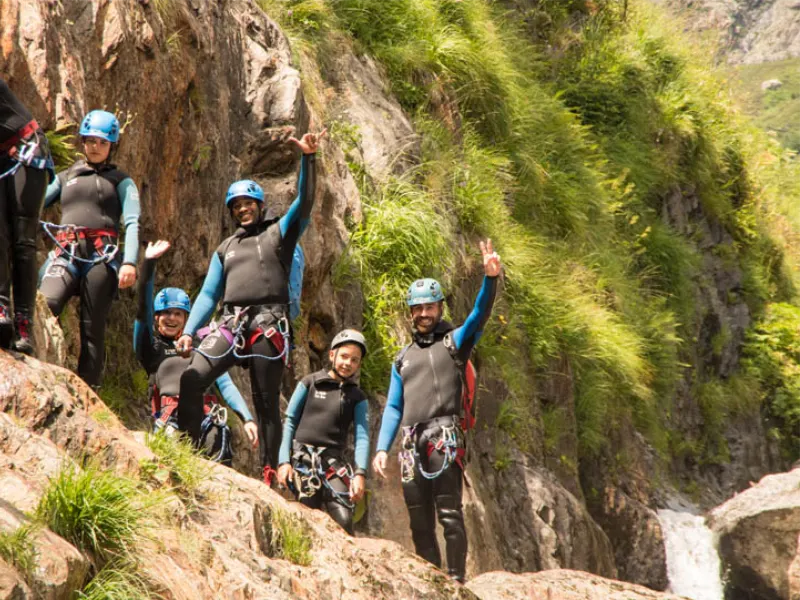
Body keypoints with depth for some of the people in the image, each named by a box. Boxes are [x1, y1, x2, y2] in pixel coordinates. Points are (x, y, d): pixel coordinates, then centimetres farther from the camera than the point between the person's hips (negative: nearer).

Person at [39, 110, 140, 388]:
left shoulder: (121, 181, 18)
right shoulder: (65, 178, 28)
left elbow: (132, 223, 4)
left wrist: (129, 262, -12)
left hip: (101, 257, -1)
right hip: (65, 254, 2)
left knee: (92, 329, -6)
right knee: (44, 306, -27)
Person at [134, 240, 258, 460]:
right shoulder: (151, 345, 21)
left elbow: (225, 384, 19)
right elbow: (143, 309, 6)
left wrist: (247, 419, 3)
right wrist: (148, 263, -6)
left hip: (207, 414, 2)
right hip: (170, 415, -2)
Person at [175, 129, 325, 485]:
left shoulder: (278, 233, 13)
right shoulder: (225, 249, 25)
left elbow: (304, 202, -4)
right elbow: (208, 294, 17)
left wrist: (308, 158, -16)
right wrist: (188, 332, 4)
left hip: (268, 327, -4)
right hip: (230, 325, 4)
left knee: (266, 403, -3)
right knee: (191, 379, -17)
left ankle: (269, 475, 0)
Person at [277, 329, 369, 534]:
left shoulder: (358, 398, 10)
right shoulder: (309, 384, 8)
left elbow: (362, 437, 0)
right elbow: (289, 422, 8)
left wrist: (360, 473, -15)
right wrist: (284, 461, -3)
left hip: (333, 460, 1)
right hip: (303, 455, -1)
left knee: (343, 520, -16)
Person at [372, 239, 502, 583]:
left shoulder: (455, 341, 9)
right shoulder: (403, 359, 23)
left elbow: (480, 314, -10)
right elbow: (393, 408, 20)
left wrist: (491, 278, -28)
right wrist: (382, 448, 7)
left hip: (444, 438, -5)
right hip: (412, 444, 6)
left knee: (449, 514, -12)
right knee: (419, 522, 6)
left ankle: (457, 580, -13)